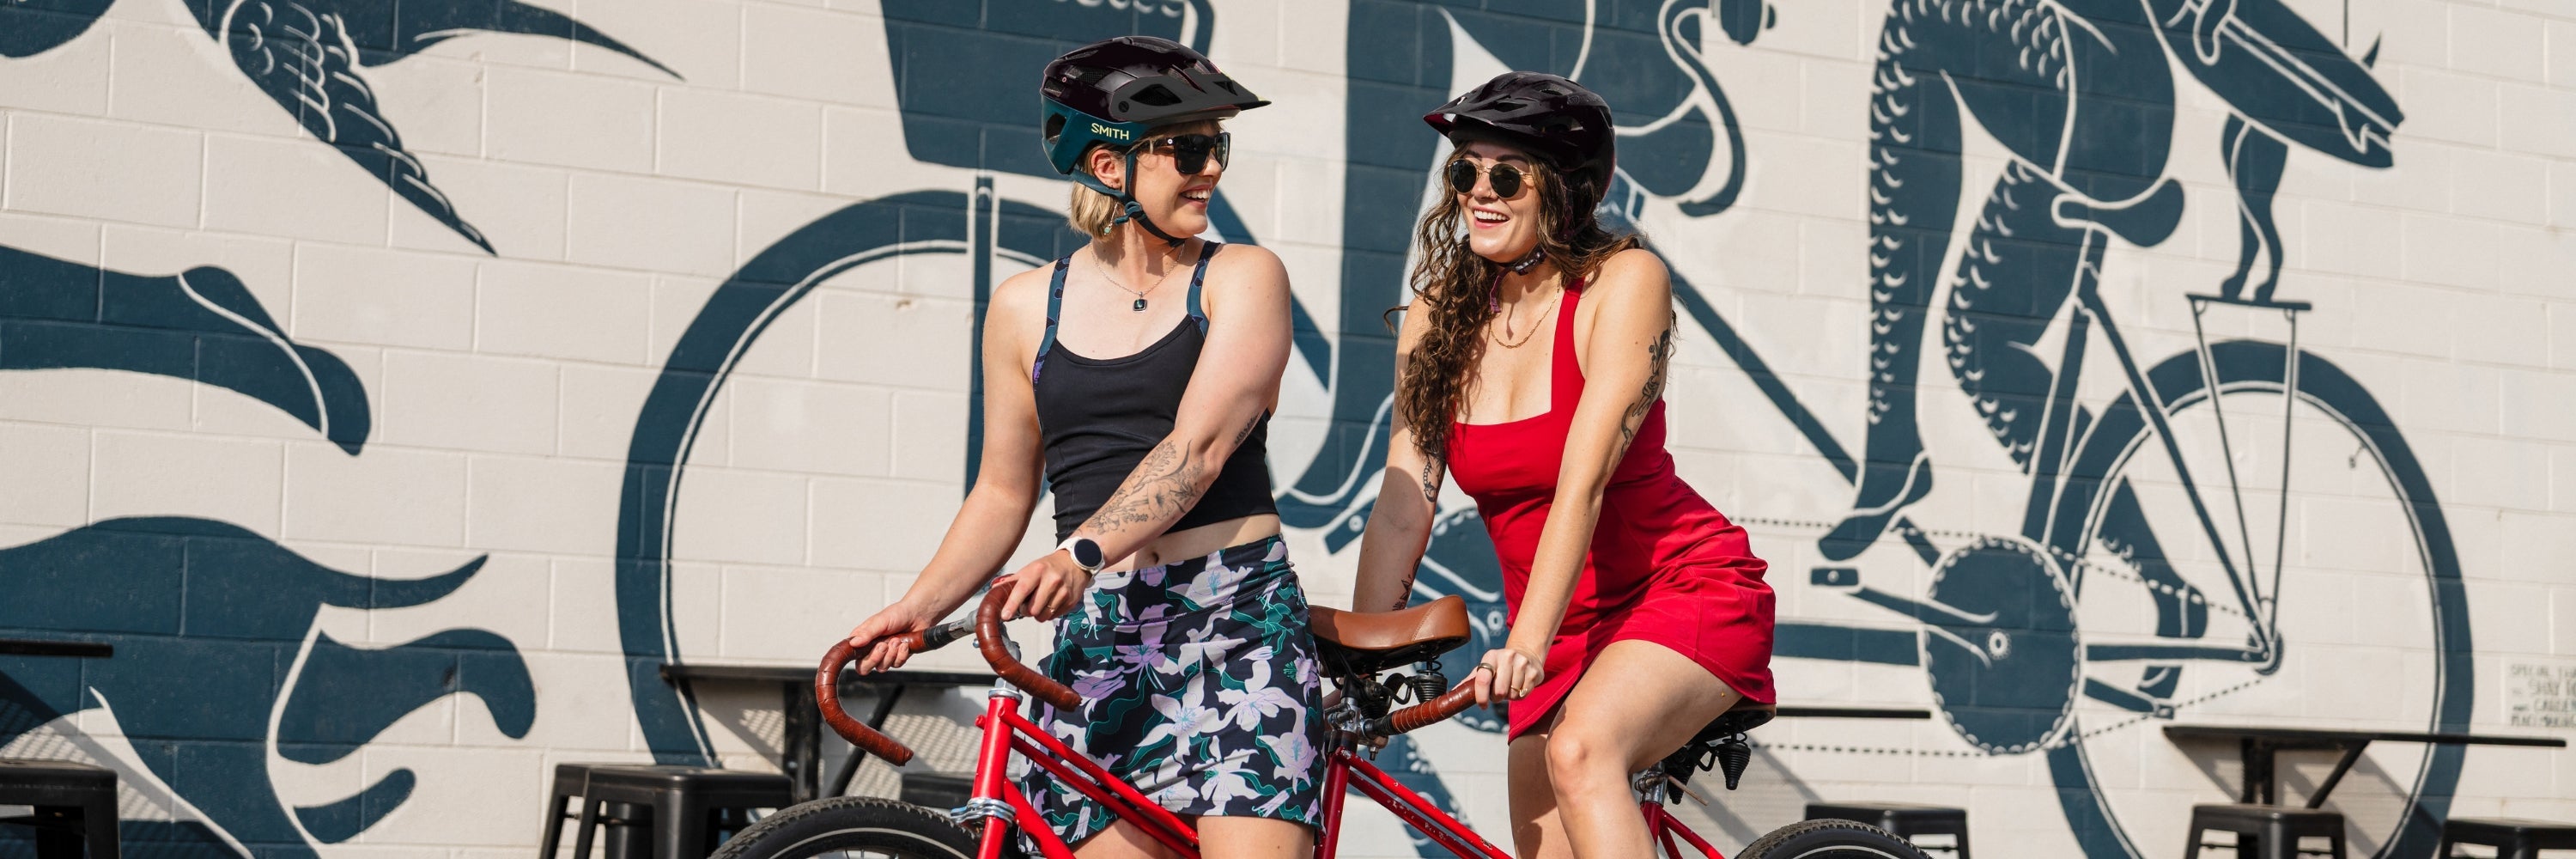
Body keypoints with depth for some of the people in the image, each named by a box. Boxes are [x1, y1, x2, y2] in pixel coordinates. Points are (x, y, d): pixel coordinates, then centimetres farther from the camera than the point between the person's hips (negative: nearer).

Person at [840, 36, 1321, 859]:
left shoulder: (1241, 278, 2)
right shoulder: (1026, 306, 11)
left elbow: (1199, 446, -12)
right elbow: (1004, 491, 17)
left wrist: (1081, 555, -25)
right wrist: (918, 608, 2)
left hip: (1239, 618, -3)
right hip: (1099, 635, 3)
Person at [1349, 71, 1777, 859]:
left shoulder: (1625, 280, -14)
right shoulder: (1439, 313, 0)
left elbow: (1583, 477, -24)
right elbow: (1403, 505, -5)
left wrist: (1526, 644, -33)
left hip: (1685, 589, -5)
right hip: (1565, 626, 6)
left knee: (1581, 748, -33)